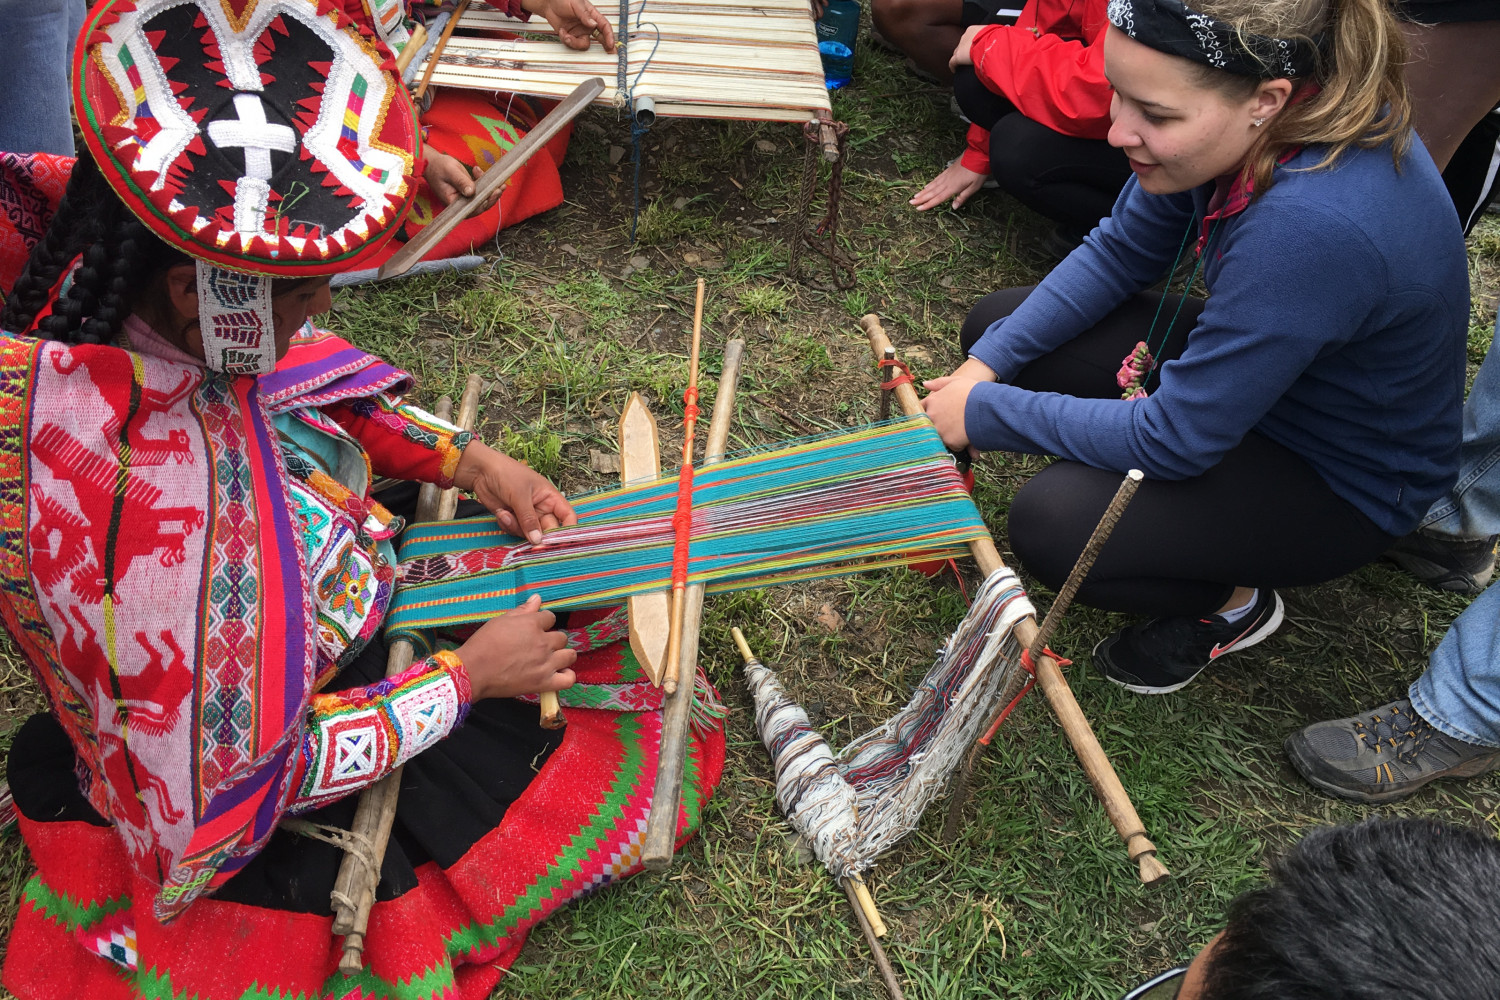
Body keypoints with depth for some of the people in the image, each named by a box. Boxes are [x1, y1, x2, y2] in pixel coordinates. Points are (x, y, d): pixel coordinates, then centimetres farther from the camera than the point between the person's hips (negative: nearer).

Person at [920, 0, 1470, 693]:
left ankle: (1232, 601, 3)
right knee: (997, 324, 0)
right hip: (1245, 369, 8)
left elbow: (1173, 440, -31)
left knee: (1049, 523, -27)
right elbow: (1121, 252, -2)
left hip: (1346, 483, -7)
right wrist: (986, 364, -10)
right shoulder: (1238, 126, -17)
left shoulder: (1316, 227, -40)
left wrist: (986, 413, -22)